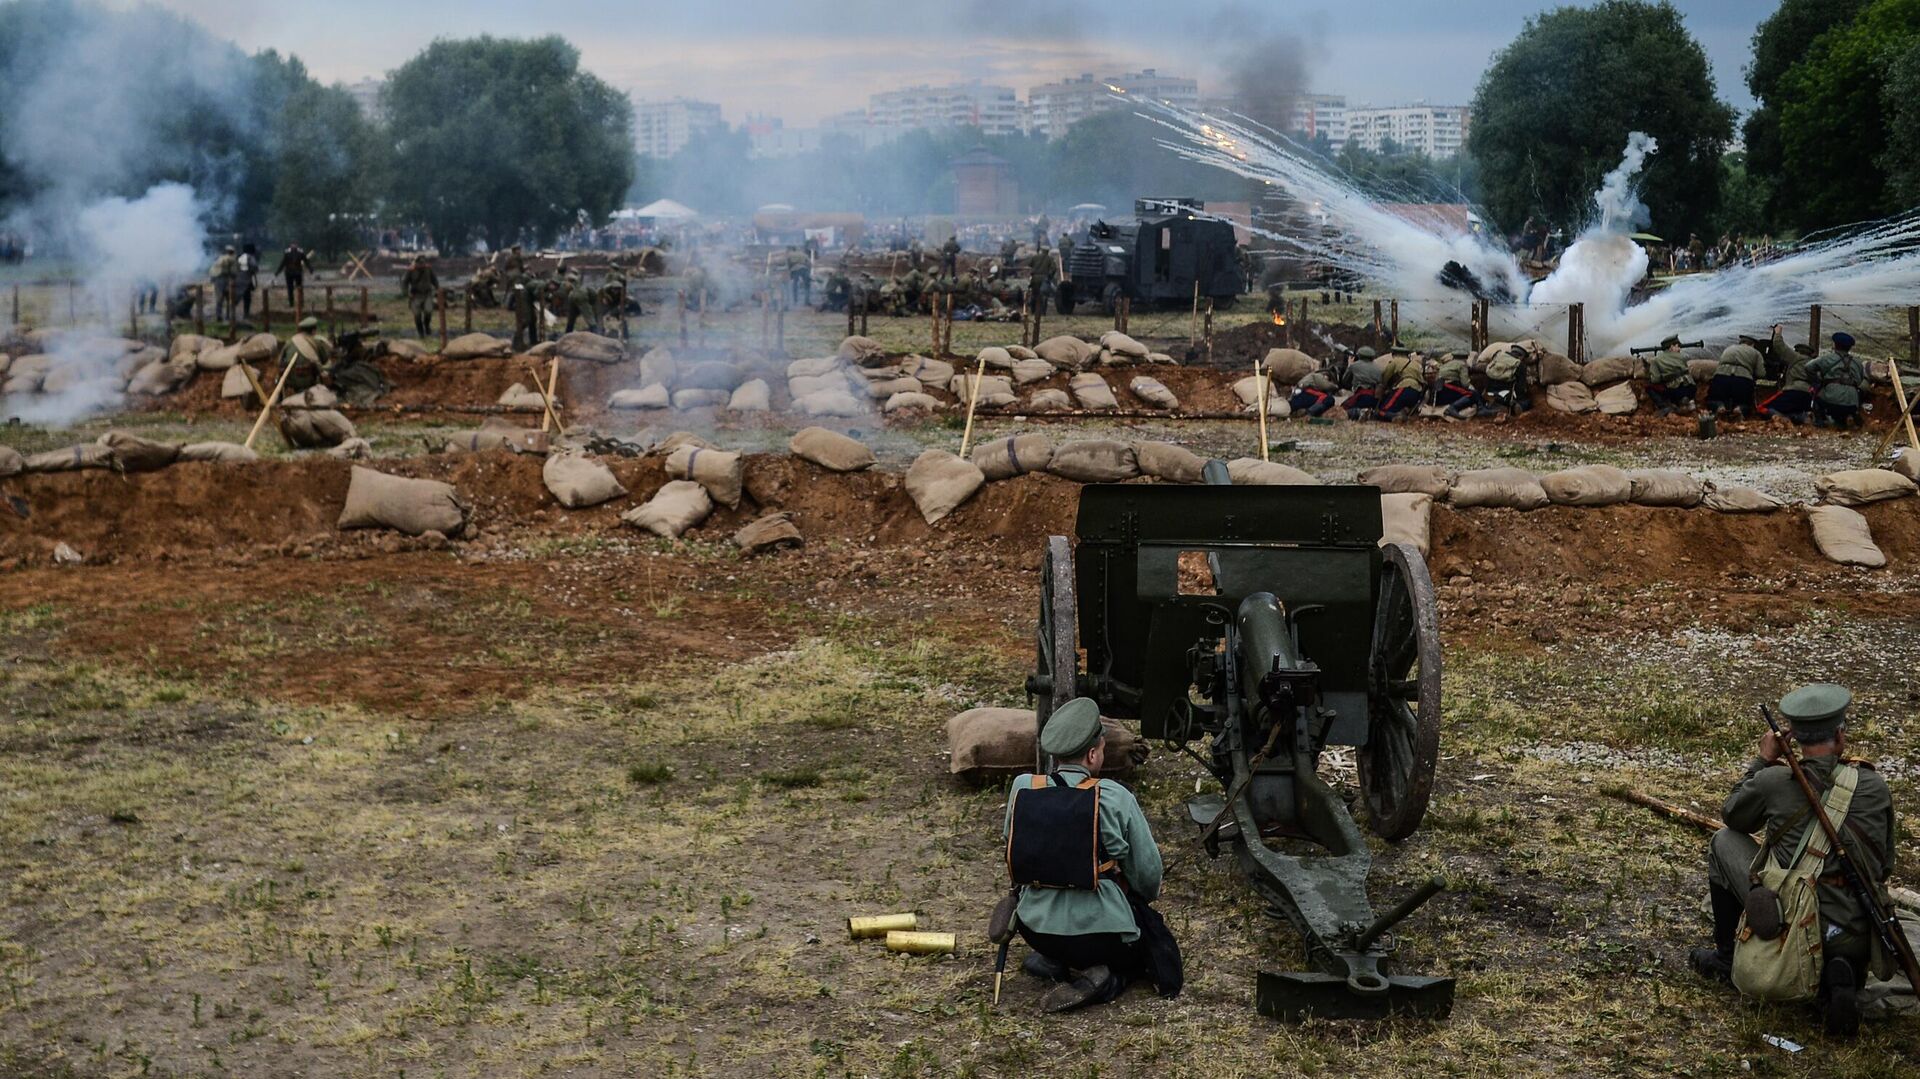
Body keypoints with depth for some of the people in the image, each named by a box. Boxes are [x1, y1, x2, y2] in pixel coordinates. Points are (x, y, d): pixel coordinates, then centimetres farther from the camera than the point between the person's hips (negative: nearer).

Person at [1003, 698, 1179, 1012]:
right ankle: (1103, 978, -2)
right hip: (1101, 932, -4)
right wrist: (1144, 898, 21)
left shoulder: (1022, 788, -3)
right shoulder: (1114, 797, -12)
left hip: (1036, 930, 4)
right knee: (1156, 935, 25)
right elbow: (1148, 874, -4)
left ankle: (1055, 962, 11)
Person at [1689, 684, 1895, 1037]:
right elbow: (1885, 865, 12)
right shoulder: (1874, 787, 0)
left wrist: (1762, 761, 20)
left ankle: (1726, 956, 24)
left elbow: (1732, 817, 15)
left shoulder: (1773, 781, -7)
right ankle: (1839, 977, 3)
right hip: (1855, 941, 2)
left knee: (1725, 841, 20)